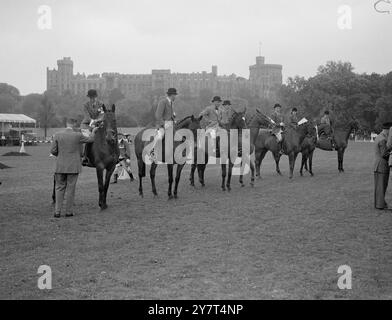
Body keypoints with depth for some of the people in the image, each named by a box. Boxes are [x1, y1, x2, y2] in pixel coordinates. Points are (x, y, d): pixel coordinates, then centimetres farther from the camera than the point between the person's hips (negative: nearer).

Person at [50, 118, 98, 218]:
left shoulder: (57, 135, -2)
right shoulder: (78, 135, -6)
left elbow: (53, 151, -1)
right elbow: (90, 139, 11)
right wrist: (93, 131, 30)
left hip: (60, 166, 2)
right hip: (73, 167, -2)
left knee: (59, 188, 9)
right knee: (70, 189, 6)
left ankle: (57, 211, 5)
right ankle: (68, 211, 9)